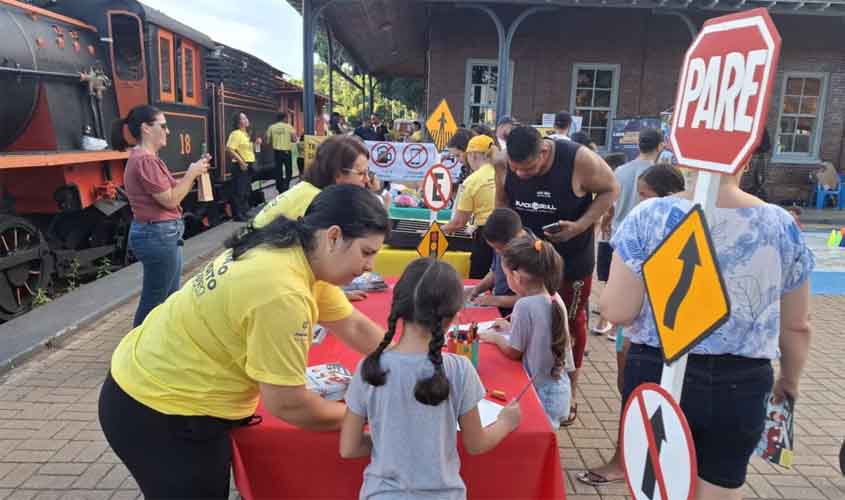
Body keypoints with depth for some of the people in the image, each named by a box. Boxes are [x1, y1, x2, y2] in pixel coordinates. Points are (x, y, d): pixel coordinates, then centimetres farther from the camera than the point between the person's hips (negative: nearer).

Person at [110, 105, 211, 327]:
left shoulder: (149, 158, 13)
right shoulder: (144, 160, -19)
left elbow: (172, 190, 15)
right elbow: (170, 200, -19)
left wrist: (194, 171, 6)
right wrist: (192, 173, -9)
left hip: (164, 234, 11)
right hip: (157, 235, -11)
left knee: (171, 296, 18)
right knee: (153, 301, 0)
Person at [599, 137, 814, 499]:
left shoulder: (650, 216, -13)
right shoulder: (782, 225, -4)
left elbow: (617, 311, -13)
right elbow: (797, 326, 6)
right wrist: (790, 380, 23)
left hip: (657, 375, -1)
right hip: (740, 386, 2)